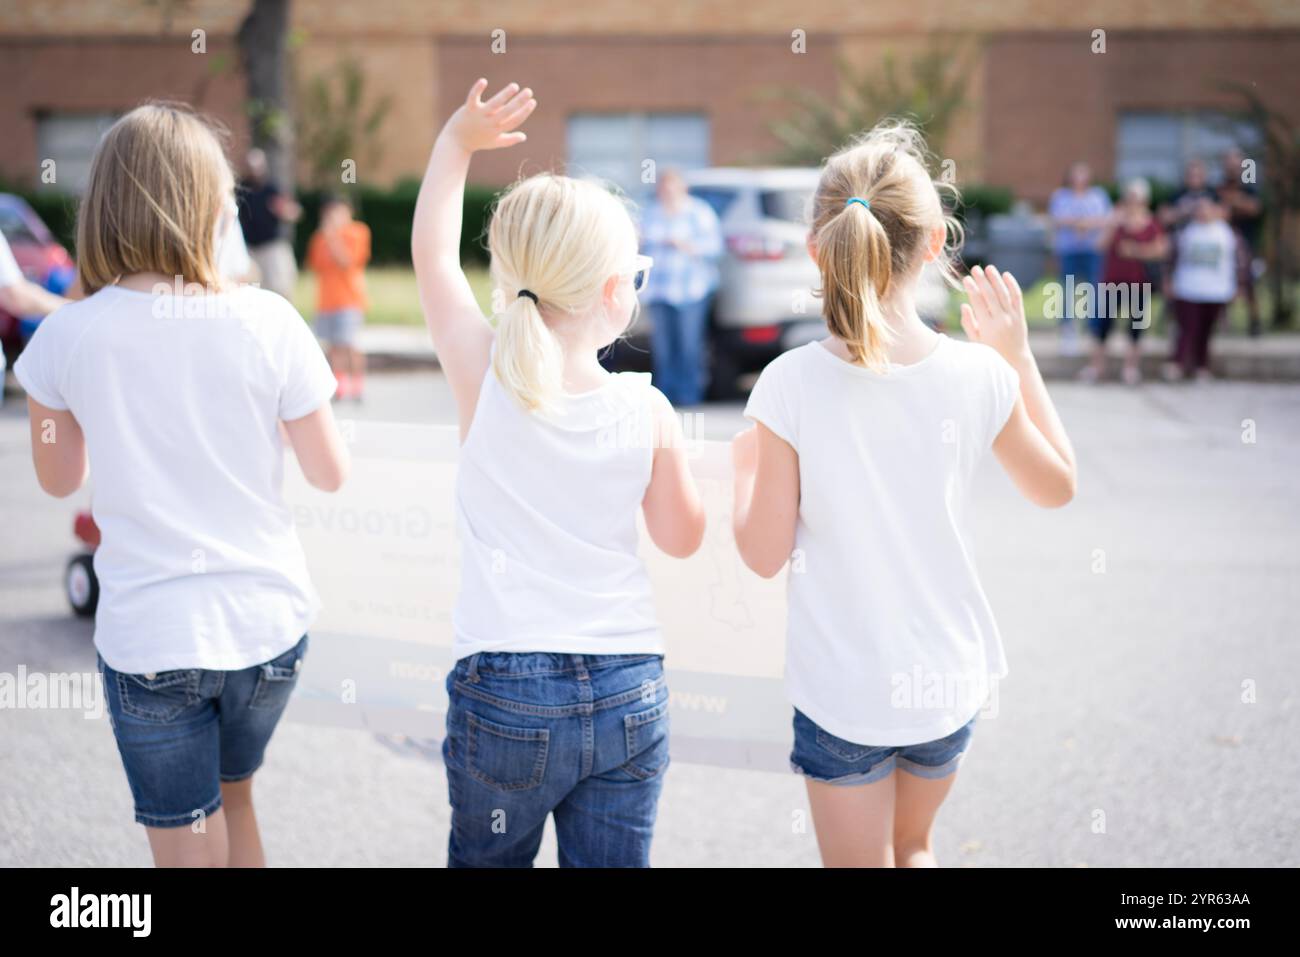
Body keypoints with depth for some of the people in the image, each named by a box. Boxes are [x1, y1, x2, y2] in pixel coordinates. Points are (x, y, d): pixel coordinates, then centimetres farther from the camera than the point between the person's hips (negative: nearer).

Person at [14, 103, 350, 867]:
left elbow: (59, 478, 5)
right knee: (233, 799, 27)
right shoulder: (268, 323, -11)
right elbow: (331, 472, -2)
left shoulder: (69, 336, -10)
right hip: (268, 623, 2)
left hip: (148, 637, -1)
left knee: (190, 849, 10)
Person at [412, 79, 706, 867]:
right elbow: (682, 537, 7)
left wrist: (458, 142, 14)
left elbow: (433, 252, 6)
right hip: (629, 691, 1)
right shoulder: (648, 410, -7)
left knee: (489, 859, 19)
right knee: (611, 862, 12)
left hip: (503, 690, -1)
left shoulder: (485, 380, -9)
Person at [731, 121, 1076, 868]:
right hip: (951, 684, 3)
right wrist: (1018, 354, 10)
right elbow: (1057, 485, 7)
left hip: (843, 693, -3)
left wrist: (746, 464, 7)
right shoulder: (980, 377, -12)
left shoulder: (791, 384, -17)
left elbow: (764, 553, -11)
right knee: (913, 846, 29)